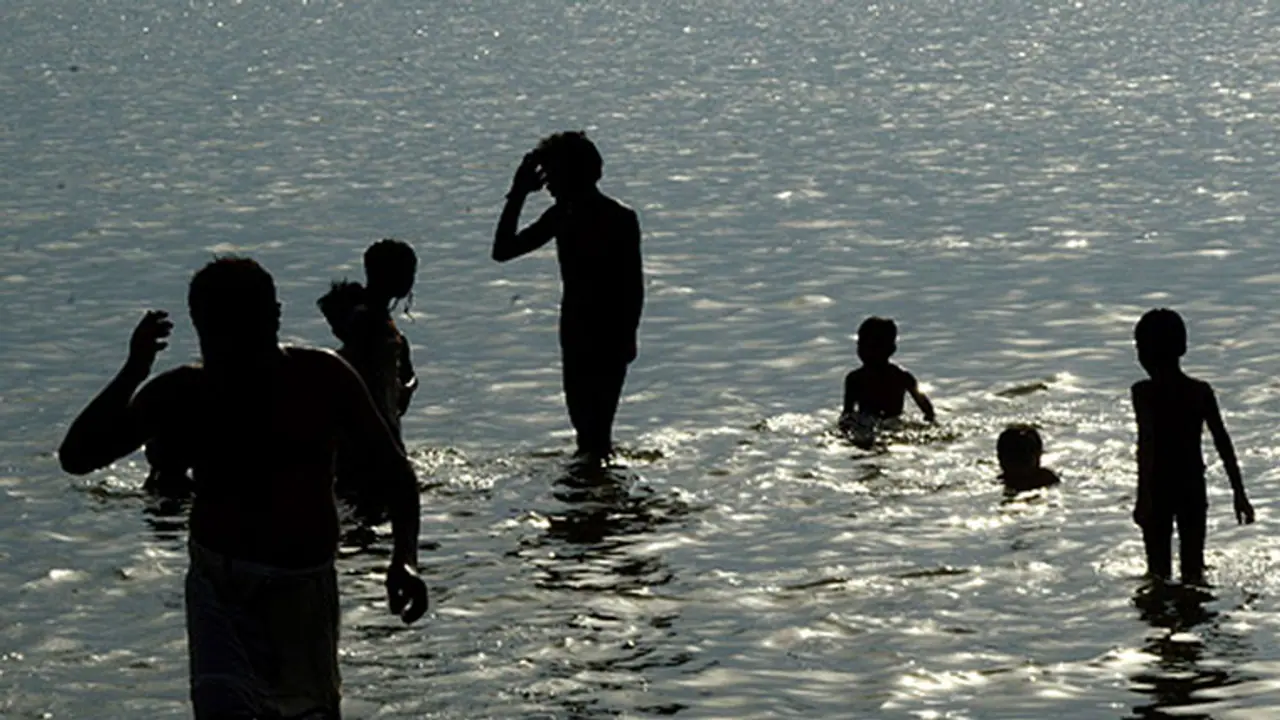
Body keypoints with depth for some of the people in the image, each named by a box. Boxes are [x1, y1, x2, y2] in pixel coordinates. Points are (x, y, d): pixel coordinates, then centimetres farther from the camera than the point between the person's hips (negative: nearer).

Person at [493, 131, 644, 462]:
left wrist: (626, 337, -18)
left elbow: (634, 286, -12)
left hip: (610, 336, -7)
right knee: (583, 420, 12)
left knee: (596, 425, -10)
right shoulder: (561, 216, 7)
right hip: (576, 333, 7)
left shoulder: (621, 220, -12)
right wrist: (518, 196, -1)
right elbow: (503, 250, 7)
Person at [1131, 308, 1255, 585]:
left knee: (1159, 572, 4)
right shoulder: (1201, 391, 3)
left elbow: (1146, 443, -21)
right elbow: (1223, 442, 1)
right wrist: (1239, 493, 6)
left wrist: (1143, 496, -26)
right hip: (1194, 489, 3)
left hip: (1159, 488, -3)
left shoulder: (1145, 392, -9)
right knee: (1193, 569, 10)